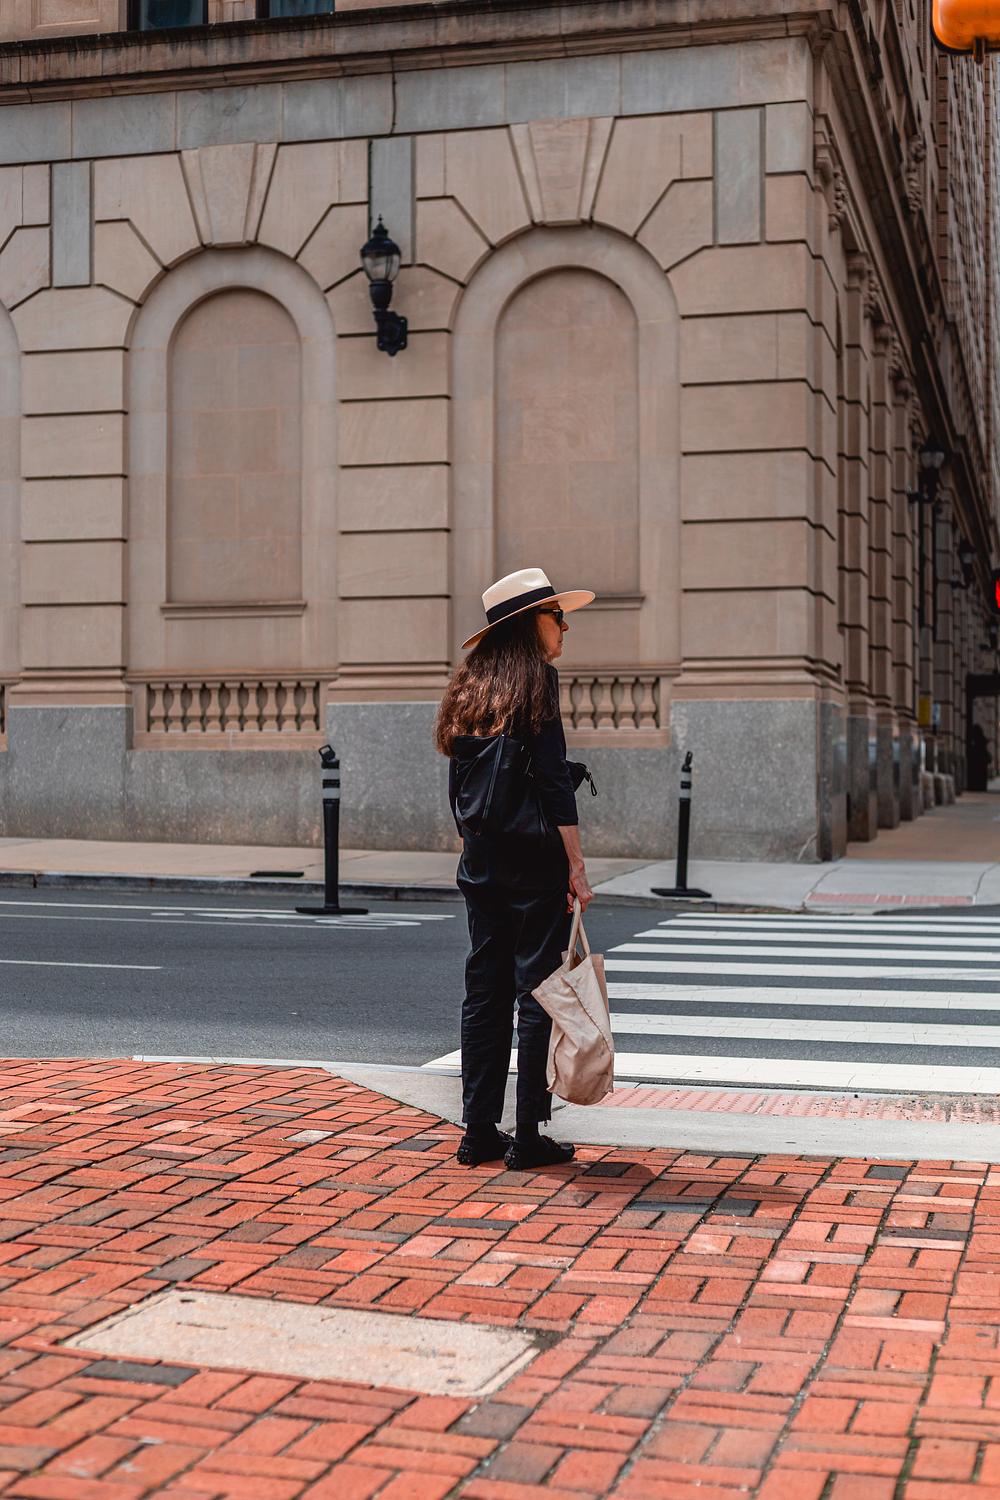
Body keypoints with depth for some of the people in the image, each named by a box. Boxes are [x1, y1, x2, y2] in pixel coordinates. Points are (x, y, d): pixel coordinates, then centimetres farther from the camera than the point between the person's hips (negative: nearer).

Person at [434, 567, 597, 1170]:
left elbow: (459, 786, 14)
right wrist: (577, 867, -15)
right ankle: (528, 1137, 3)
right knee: (538, 989, -1)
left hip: (480, 861, 7)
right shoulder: (536, 680, -10)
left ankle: (480, 1132, 14)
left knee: (485, 990, 10)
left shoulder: (470, 686, 11)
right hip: (534, 859, -7)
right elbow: (552, 779, -16)